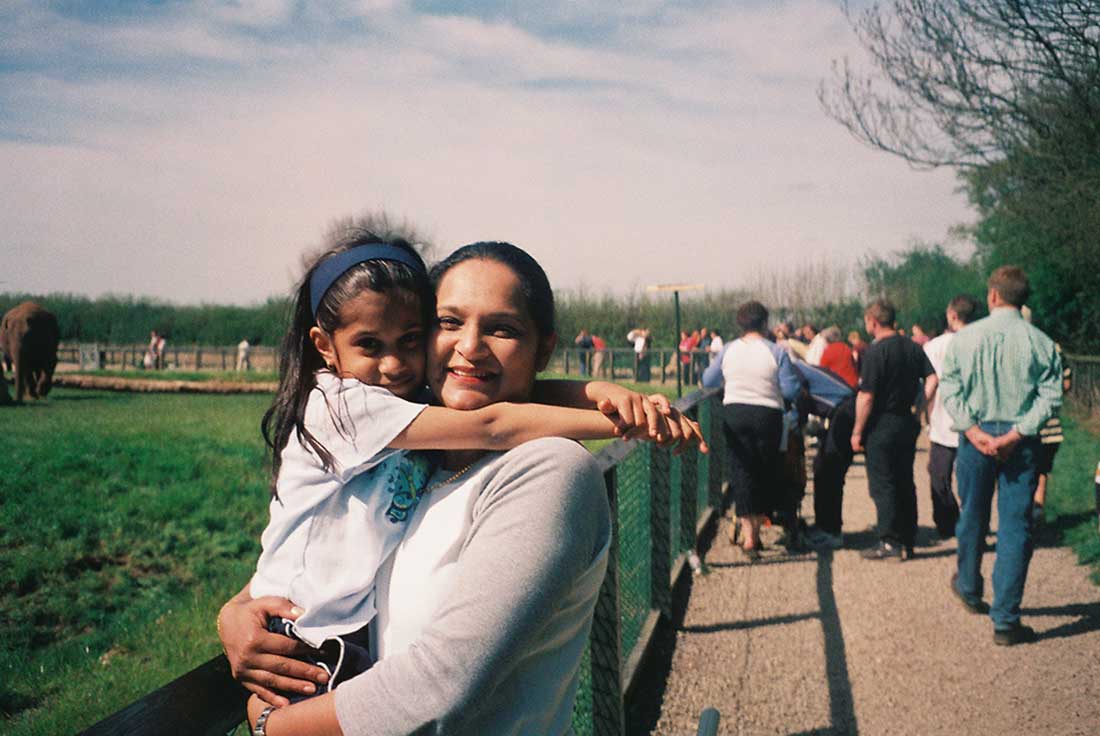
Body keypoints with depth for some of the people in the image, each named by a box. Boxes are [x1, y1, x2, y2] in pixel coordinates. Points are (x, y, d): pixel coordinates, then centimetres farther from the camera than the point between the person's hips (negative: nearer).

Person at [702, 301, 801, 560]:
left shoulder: (728, 350, 1)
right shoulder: (776, 352, -9)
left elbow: (708, 381, 11)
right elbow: (791, 390, -9)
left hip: (734, 413, 2)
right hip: (767, 415, -2)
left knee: (741, 471, 4)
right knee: (766, 473, 13)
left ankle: (748, 535, -5)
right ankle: (756, 530, 20)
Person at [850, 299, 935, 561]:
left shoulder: (875, 352, -15)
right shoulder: (913, 348, 6)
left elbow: (866, 396, -18)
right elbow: (933, 379, 3)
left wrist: (857, 431, -12)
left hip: (882, 424, -7)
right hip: (907, 422, 7)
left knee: (882, 485, 0)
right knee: (905, 483, 13)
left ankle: (890, 543, 0)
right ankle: (907, 541, 19)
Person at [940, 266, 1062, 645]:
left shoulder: (965, 338, -4)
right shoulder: (1042, 343, -5)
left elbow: (950, 389, -7)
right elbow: (1050, 397, -11)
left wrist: (975, 431, -10)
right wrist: (1015, 434, -12)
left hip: (975, 437, 1)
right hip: (1022, 443, -1)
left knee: (972, 517, 19)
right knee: (1015, 528, 3)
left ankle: (969, 589, 41)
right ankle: (1006, 621, 4)